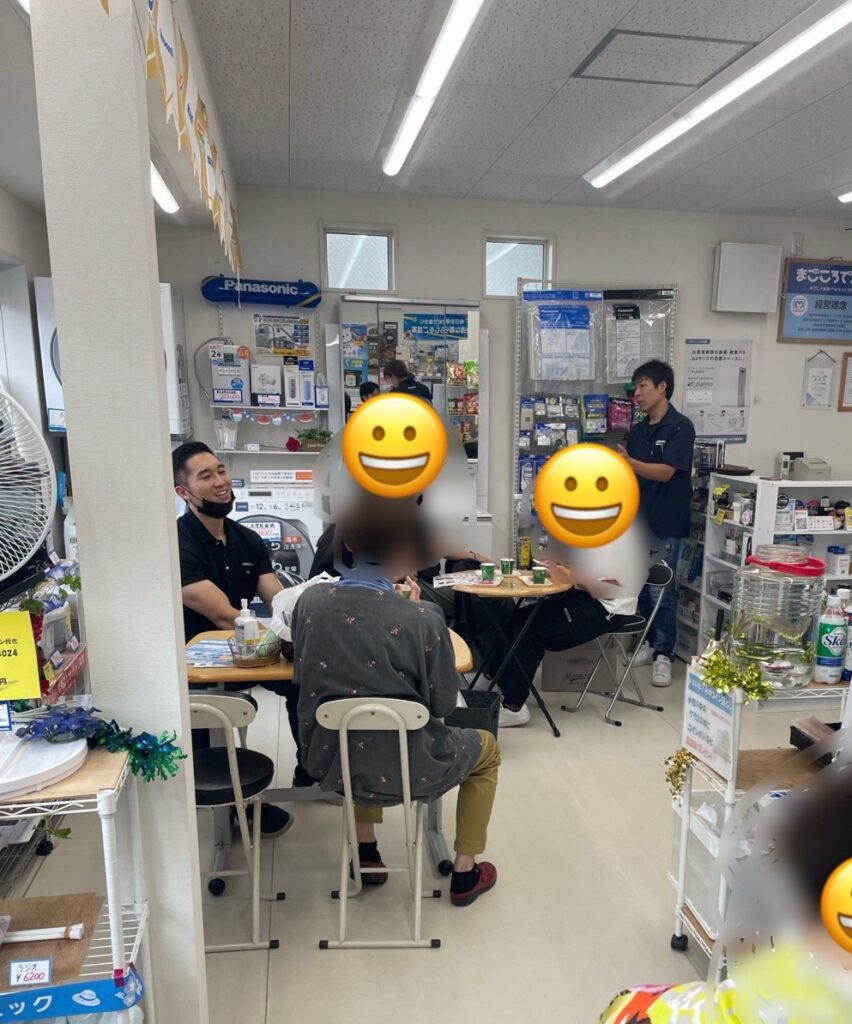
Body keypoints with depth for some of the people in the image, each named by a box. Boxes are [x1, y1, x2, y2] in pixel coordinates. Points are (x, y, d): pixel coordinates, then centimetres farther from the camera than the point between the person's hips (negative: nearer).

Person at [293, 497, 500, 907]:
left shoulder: (310, 600, -11)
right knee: (486, 748, 26)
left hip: (329, 761, 4)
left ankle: (365, 853, 42)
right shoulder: (420, 619, -23)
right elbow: (443, 702, -9)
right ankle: (465, 873, 33)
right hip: (402, 770, -4)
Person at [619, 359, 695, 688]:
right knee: (640, 588, 13)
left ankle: (663, 655, 11)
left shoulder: (680, 427, -10)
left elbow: (664, 472, -20)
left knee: (663, 592, 0)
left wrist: (627, 461, -28)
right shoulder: (637, 432, 11)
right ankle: (647, 643, 26)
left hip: (665, 524, -6)